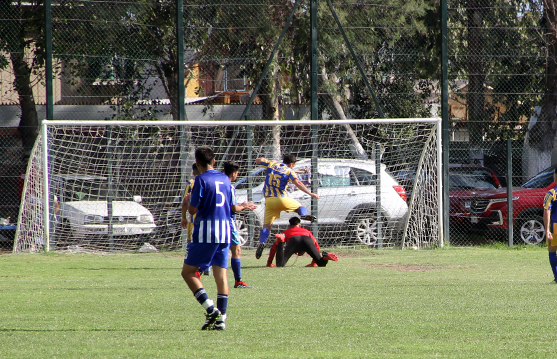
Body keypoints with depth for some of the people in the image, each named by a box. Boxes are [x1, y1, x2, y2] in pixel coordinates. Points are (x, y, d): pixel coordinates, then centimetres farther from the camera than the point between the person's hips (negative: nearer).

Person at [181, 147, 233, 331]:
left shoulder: (201, 180, -8)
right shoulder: (225, 179, 12)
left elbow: (193, 210, -11)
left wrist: (189, 200, 11)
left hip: (206, 232, -6)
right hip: (225, 232, 6)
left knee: (188, 272, 1)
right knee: (221, 275, 6)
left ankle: (211, 309, -13)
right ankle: (220, 319, 1)